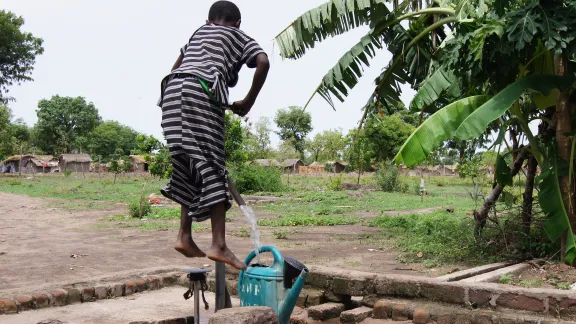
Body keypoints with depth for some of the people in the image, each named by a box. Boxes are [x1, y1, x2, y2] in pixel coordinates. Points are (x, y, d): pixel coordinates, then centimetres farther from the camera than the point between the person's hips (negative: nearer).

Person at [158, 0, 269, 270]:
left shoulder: (199, 32, 35)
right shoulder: (238, 36, 19)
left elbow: (176, 66, 40)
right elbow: (263, 62, 1)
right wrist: (248, 102, 7)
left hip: (172, 91, 6)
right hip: (200, 94, -6)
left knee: (189, 168, 12)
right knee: (212, 169, -9)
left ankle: (184, 236, 6)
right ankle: (219, 245, -14)